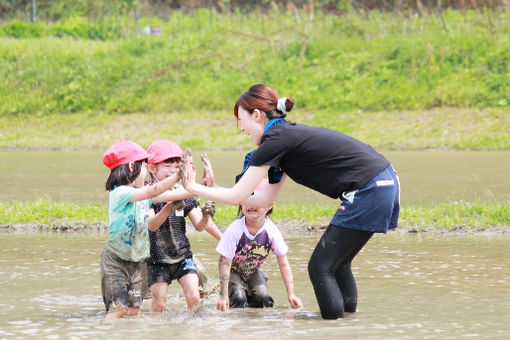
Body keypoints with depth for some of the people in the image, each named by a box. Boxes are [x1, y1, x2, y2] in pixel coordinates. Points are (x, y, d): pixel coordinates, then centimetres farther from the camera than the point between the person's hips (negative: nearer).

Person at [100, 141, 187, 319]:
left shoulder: (142, 193, 6)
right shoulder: (120, 193, -19)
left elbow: (173, 196, 8)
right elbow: (152, 192, -30)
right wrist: (178, 176, -35)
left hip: (135, 261, 8)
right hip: (115, 259, -8)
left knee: (133, 309, 3)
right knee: (118, 309, -15)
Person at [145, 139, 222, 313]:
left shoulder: (184, 194, 0)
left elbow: (199, 225, -5)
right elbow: (152, 225, -28)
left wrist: (206, 214, -28)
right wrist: (170, 206, -44)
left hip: (183, 255, 3)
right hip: (157, 258, -3)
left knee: (194, 298, -8)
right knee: (159, 304, -4)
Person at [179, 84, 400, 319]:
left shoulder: (275, 139, -9)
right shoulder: (288, 134, 19)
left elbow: (237, 196, -6)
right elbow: (266, 198, 22)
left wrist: (192, 187, 6)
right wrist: (212, 191, 22)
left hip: (370, 190, -9)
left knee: (320, 267, -2)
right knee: (336, 264, 18)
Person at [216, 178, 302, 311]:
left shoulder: (272, 231, -23)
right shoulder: (235, 230, -31)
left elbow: (284, 264, -15)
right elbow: (226, 264, -27)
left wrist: (291, 294, -18)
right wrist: (223, 295, -30)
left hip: (253, 270, 3)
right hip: (233, 270, -3)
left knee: (262, 297, -19)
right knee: (238, 298, -24)